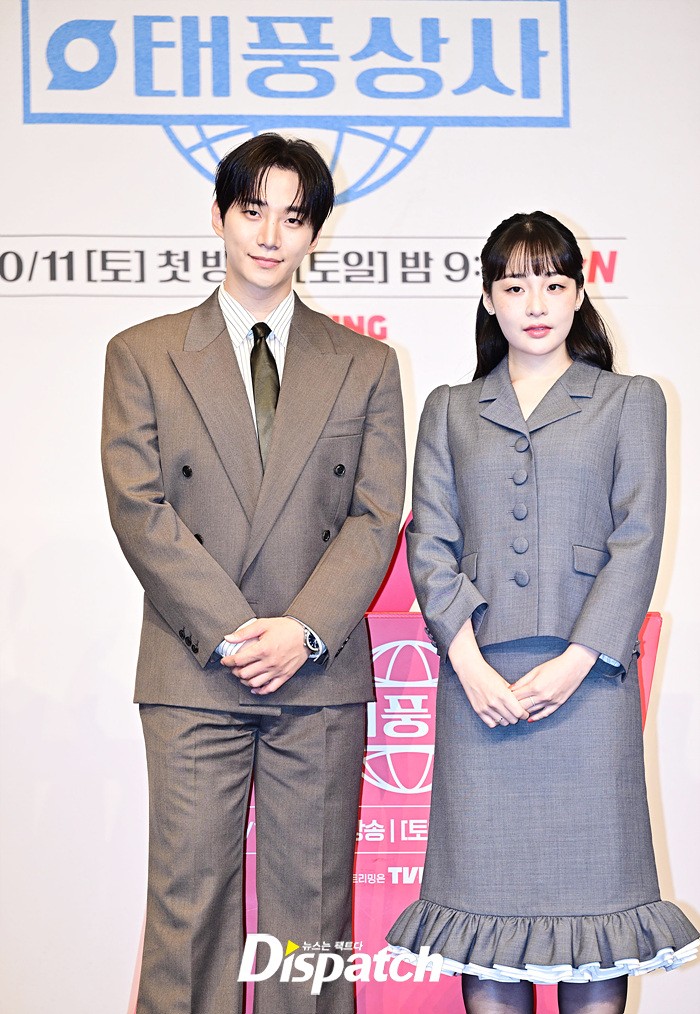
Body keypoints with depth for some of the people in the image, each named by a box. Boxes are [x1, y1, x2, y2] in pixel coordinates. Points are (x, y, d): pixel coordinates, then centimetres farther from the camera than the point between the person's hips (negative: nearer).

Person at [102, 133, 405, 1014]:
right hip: (192, 673, -1)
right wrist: (233, 632, -12)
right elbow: (139, 509, -3)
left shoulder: (365, 365, 11)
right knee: (188, 898, 2)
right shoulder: (142, 354, 7)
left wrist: (305, 631, -11)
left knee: (311, 899, 6)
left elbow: (375, 518, 3)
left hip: (320, 676, 1)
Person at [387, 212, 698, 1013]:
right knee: (487, 880, 3)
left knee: (590, 881, 1)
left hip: (587, 675, -1)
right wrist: (468, 663, -8)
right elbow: (431, 542, 6)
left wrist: (576, 662, -10)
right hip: (479, 681, 2)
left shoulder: (630, 402, 11)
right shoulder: (450, 410, 16)